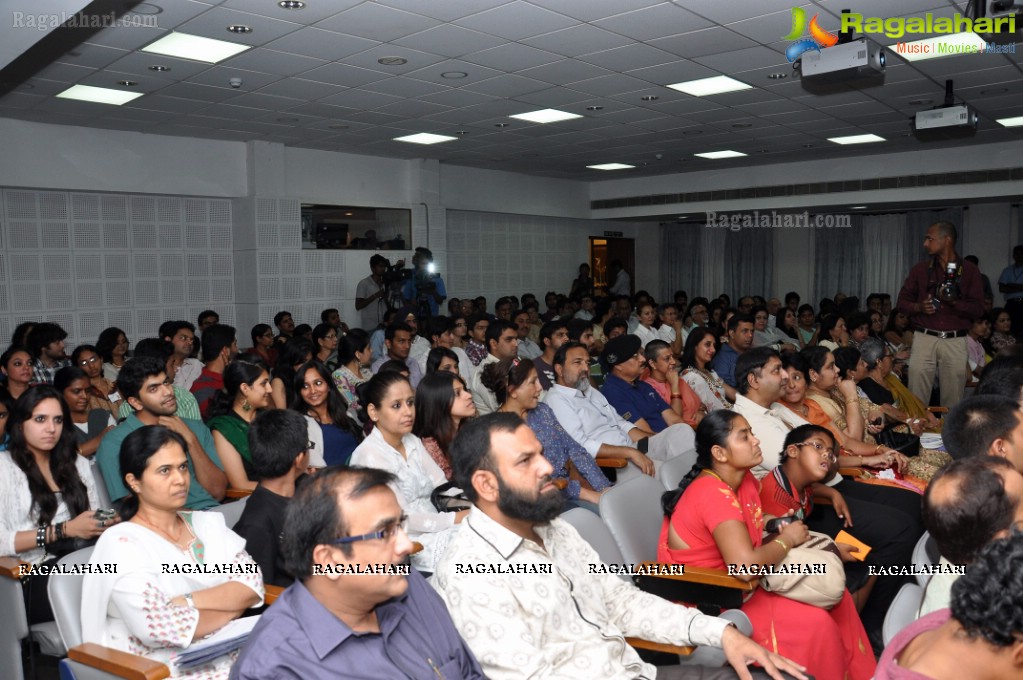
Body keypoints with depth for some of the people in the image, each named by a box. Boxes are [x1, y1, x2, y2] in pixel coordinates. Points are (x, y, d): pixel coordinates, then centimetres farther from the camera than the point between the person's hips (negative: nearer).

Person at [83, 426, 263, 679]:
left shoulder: (208, 523, 11)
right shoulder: (120, 542, -5)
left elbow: (251, 585, 0)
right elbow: (157, 626, -18)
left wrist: (185, 601, -14)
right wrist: (230, 605, -6)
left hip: (230, 657, 6)